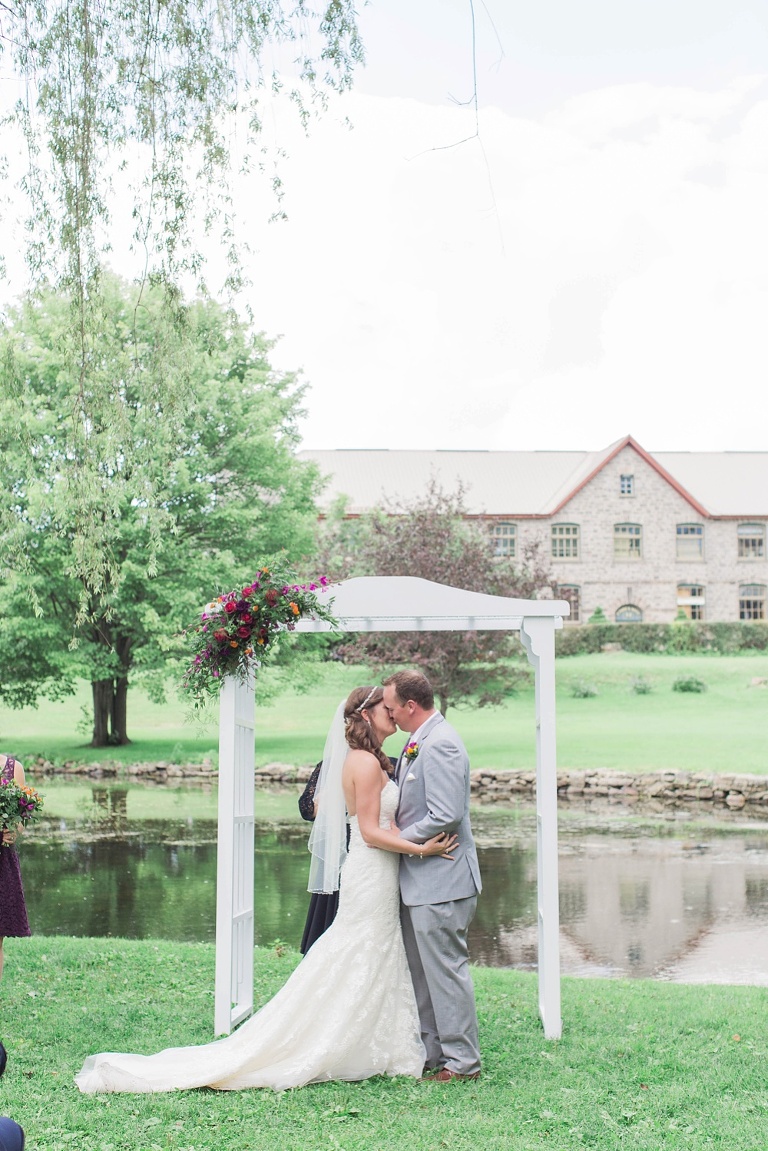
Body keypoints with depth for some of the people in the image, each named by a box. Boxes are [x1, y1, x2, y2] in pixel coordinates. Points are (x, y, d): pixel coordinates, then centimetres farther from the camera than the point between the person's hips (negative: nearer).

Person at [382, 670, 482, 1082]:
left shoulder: (439, 744, -20)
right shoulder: (419, 742, 12)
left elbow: (445, 817, -25)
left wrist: (397, 840, -15)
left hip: (440, 881, -10)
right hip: (420, 879, 10)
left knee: (446, 969, -1)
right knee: (421, 970, 17)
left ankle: (462, 1060, 10)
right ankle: (431, 1051, 27)